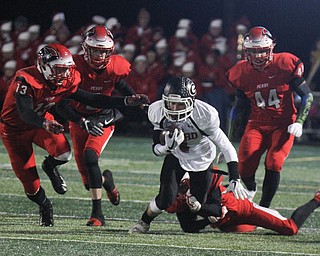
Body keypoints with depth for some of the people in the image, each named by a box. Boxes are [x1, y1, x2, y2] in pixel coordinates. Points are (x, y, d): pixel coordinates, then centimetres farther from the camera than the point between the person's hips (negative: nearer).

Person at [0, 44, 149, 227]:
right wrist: (45, 124, -62)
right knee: (29, 180, -6)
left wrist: (127, 101, -13)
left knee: (63, 153, -27)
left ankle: (50, 167, 11)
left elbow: (92, 100, -6)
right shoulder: (26, 80, -32)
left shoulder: (67, 82, -13)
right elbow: (25, 113, -42)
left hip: (42, 122, 4)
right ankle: (44, 205, 29)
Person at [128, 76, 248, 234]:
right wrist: (168, 147, -39)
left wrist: (235, 180, -29)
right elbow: (156, 149, -14)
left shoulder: (205, 115, -34)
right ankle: (144, 223, 16)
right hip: (176, 157, 2)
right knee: (165, 200, -15)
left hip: (200, 160, -2)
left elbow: (226, 147, -26)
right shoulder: (157, 112, -24)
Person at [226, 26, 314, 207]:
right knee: (244, 167, -14)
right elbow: (240, 109, 11)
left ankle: (264, 208, -10)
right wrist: (228, 142, 11)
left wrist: (299, 122, -15)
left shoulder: (286, 65, -11)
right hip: (257, 125, 3)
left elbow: (307, 96, -3)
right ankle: (251, 189, 22)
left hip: (283, 125, -3)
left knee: (273, 165, -22)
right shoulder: (242, 73, 0)